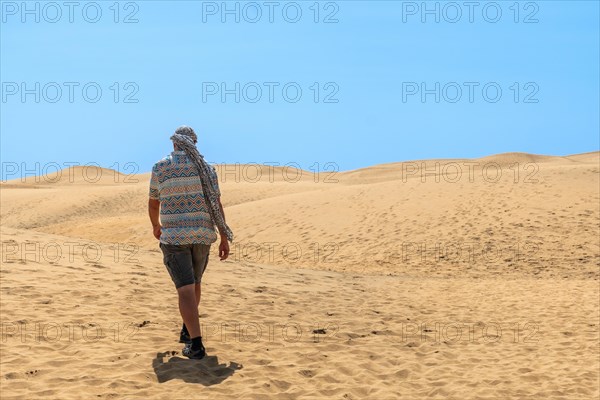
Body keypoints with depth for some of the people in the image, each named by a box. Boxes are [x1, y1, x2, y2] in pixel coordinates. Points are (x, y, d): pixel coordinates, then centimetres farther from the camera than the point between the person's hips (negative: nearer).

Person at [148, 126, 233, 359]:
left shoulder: (160, 167, 1)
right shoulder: (205, 167, 2)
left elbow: (153, 203, 12)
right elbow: (217, 205, -3)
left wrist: (156, 226, 32)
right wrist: (225, 239, 1)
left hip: (174, 237, -2)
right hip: (202, 235, 2)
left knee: (186, 290, -7)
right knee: (194, 283, 22)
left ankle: (196, 344, -16)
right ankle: (187, 331, 34)